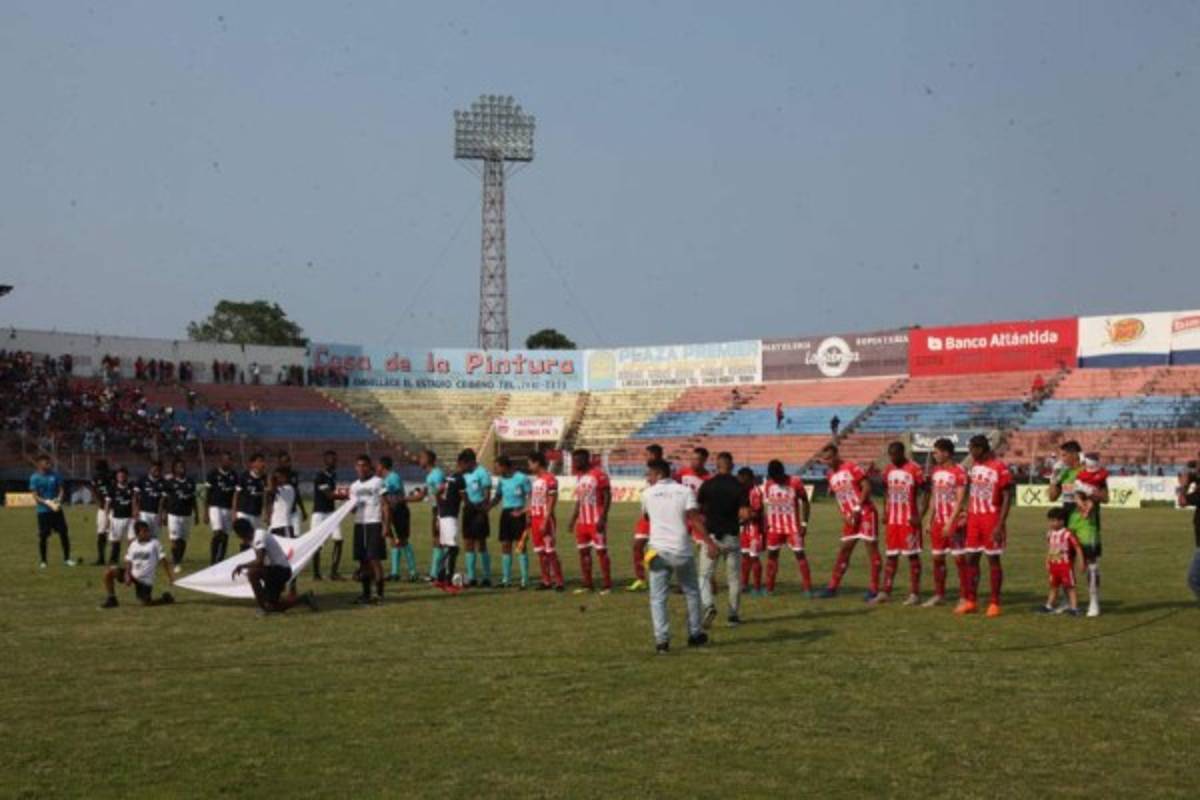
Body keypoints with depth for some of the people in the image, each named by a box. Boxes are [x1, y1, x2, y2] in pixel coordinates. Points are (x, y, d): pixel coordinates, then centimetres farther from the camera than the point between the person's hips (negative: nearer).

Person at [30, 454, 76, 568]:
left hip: (57, 509, 3)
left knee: (64, 533, 1)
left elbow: (61, 490, 6)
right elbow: (35, 497, -8)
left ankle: (66, 559, 10)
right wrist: (48, 503, -20)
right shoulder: (34, 478, -4)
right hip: (43, 511, -3)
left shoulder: (55, 475, 5)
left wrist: (58, 500, -13)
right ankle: (42, 561, 13)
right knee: (43, 536, 2)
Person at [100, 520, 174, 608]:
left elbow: (163, 560, -7)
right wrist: (127, 575, -13)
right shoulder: (133, 544, 3)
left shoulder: (154, 543, -7)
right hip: (133, 575, 4)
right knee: (110, 572, -14)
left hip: (145, 580, -4)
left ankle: (166, 599, 19)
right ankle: (111, 600, -1)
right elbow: (128, 562, 5)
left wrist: (169, 578, -11)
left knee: (146, 603, -12)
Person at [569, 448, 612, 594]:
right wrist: (573, 519, 17)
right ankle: (587, 584, 15)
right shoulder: (579, 476, 13)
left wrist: (602, 518, -20)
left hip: (596, 521, -8)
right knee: (583, 552, 8)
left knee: (601, 551, -5)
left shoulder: (598, 475, -12)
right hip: (582, 521, 8)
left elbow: (607, 497, -13)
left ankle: (607, 585, 0)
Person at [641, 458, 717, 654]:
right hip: (683, 550, 1)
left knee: (658, 598, 3)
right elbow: (694, 519, -12)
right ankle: (695, 635, 24)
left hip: (658, 551, -1)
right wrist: (709, 542, -14)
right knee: (692, 593, 18)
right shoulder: (684, 491, 0)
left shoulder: (648, 494, 2)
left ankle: (661, 640, -8)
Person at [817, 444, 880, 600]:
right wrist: (845, 516, 4)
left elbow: (867, 487, -16)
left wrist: (858, 508, -18)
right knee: (844, 551, 10)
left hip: (865, 513, -8)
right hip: (850, 518, 8)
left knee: (872, 549, -3)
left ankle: (874, 589, -1)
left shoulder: (851, 468, -11)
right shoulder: (831, 476, 12)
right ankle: (832, 587, 13)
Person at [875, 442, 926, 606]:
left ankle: (915, 593, 4)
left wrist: (919, 516, -16)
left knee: (913, 555, -1)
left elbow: (924, 493, -10)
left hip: (909, 520, -6)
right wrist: (885, 512, 12)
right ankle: (885, 592, 13)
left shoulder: (914, 470, -11)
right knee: (891, 555, 9)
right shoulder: (888, 469, 9)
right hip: (892, 519, 6)